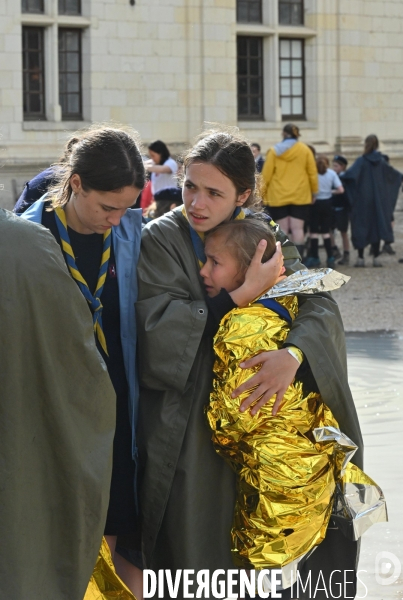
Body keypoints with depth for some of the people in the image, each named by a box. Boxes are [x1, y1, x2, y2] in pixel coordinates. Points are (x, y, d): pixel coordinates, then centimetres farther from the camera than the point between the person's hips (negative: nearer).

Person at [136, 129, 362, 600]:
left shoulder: (266, 238, 0)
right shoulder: (159, 240, -7)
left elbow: (319, 303, -12)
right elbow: (161, 324, -19)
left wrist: (292, 354, -33)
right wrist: (245, 295, -23)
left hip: (249, 411, 3)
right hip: (183, 421, -2)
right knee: (191, 541, 1)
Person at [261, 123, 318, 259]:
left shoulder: (275, 151, 0)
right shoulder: (305, 150, 1)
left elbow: (266, 175, -1)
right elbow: (313, 173, 2)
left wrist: (262, 194, 5)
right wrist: (314, 192, 12)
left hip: (278, 196, 0)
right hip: (300, 196, 0)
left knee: (282, 229, 4)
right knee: (297, 228, -1)